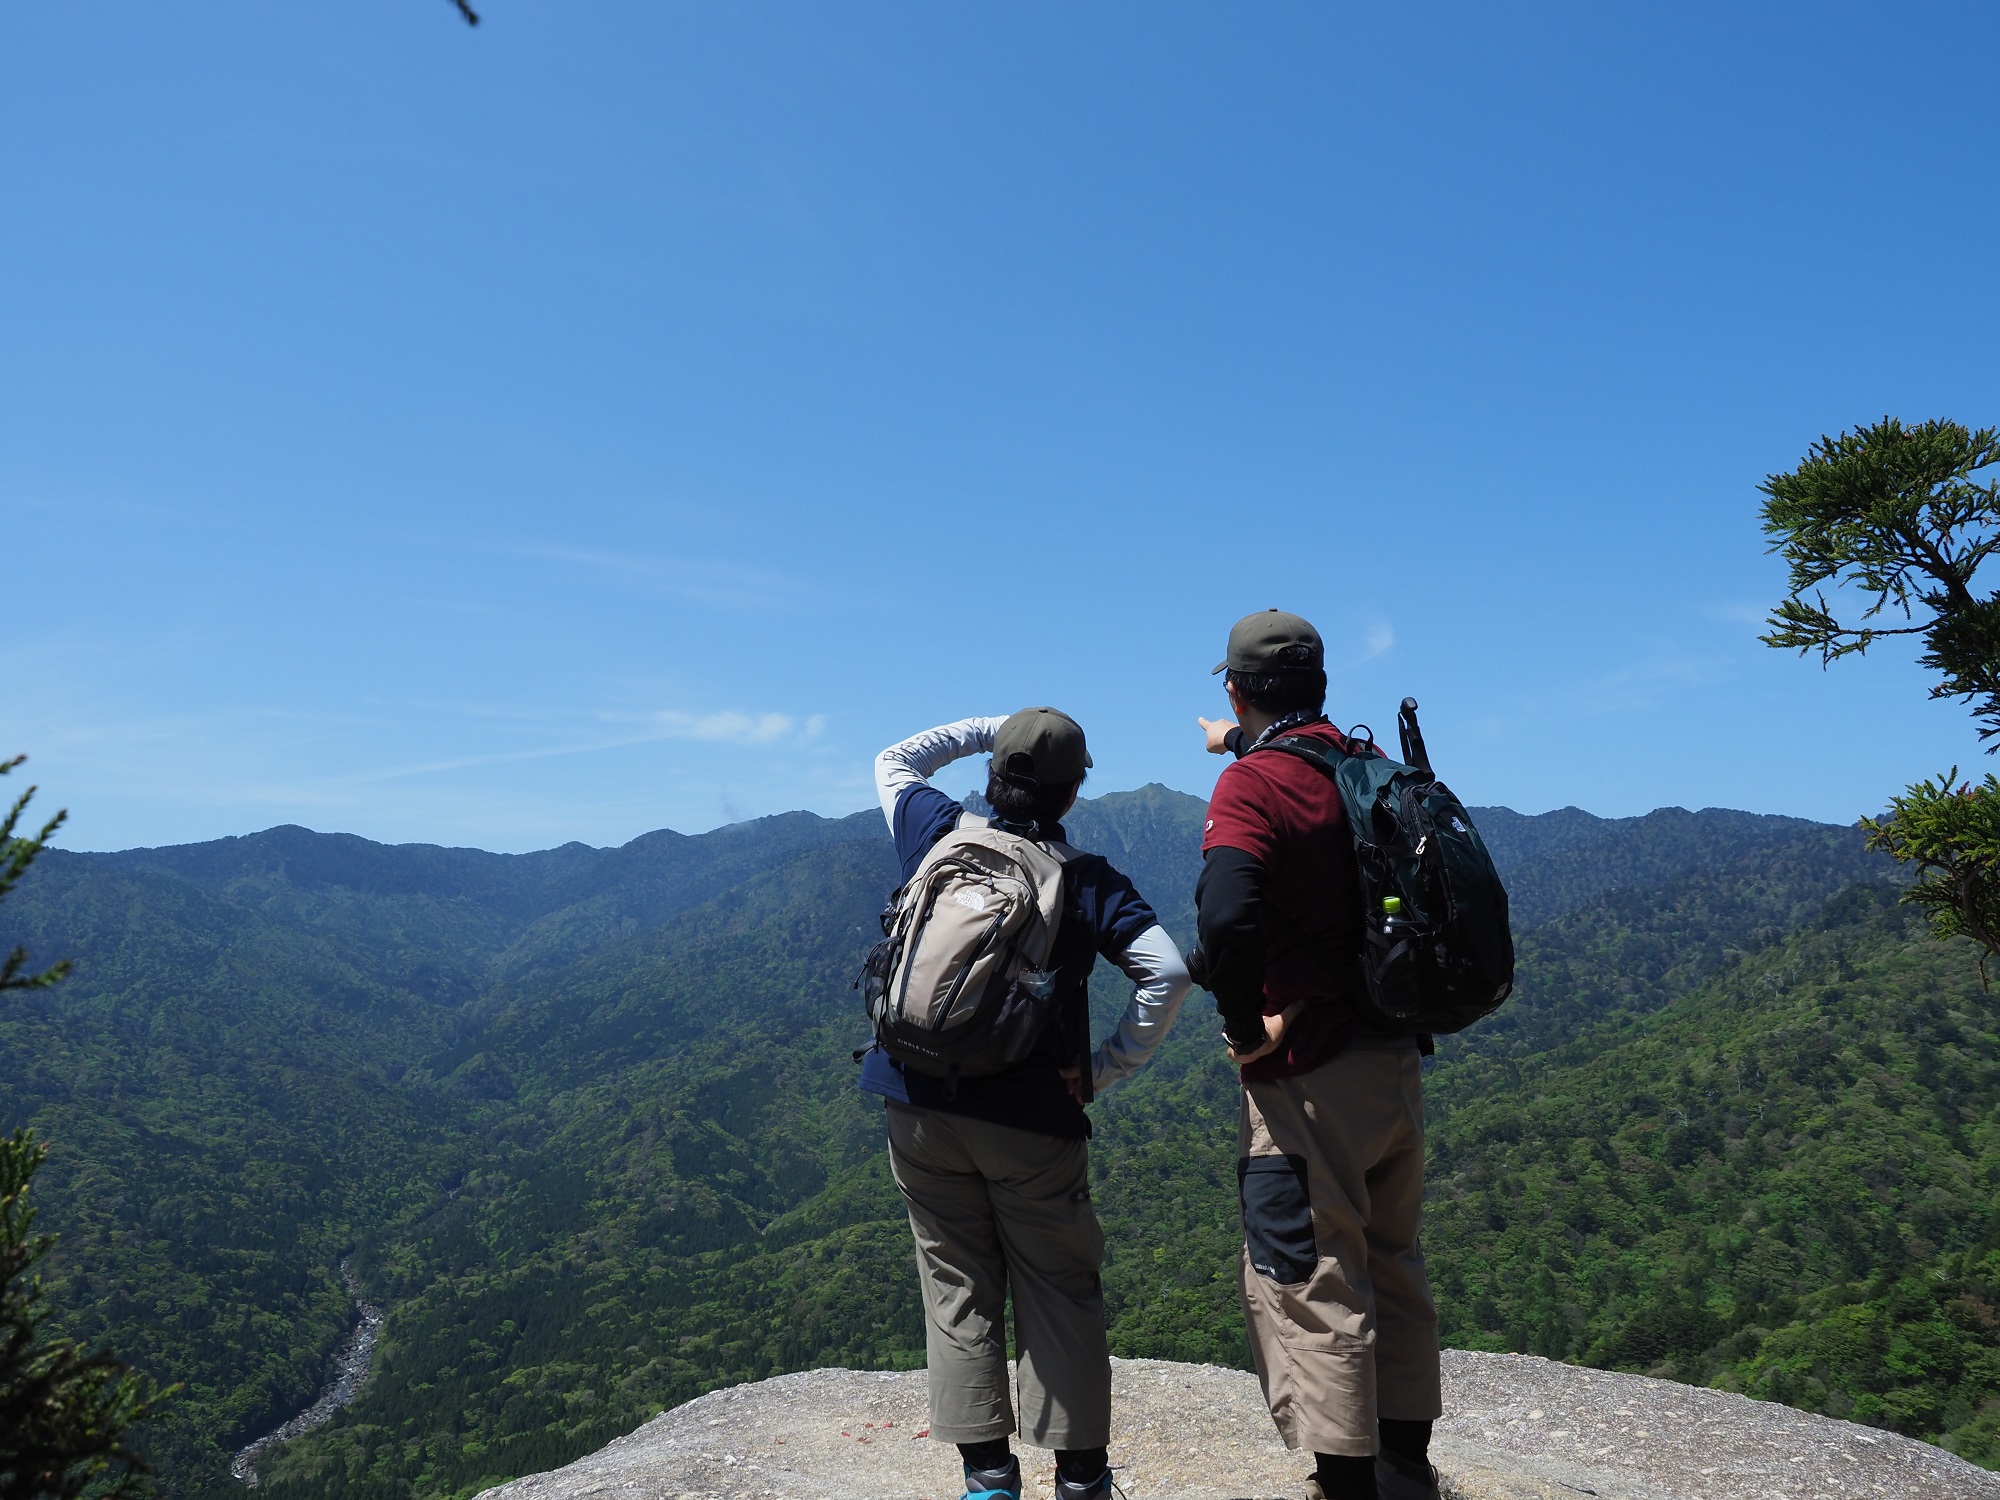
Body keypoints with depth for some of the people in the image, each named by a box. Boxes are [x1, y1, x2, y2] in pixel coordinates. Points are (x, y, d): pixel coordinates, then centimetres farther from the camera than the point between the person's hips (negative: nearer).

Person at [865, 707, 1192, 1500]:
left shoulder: (937, 835, 0)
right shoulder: (1090, 879, -5)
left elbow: (895, 760, 21)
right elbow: (1168, 973, -14)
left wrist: (990, 727, 20)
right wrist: (1108, 1067, -5)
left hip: (921, 1108, 2)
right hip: (1032, 1119, -2)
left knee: (957, 1289, 10)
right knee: (1059, 1293, 10)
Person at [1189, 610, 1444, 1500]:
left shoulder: (1250, 785, -17)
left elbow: (1227, 917, -33)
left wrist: (1246, 1028, -19)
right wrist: (1238, 745, 48)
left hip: (1309, 1072, -8)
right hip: (1395, 1058, 8)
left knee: (1309, 1281, 2)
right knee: (1391, 1264, 19)